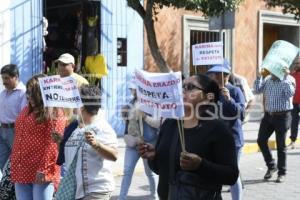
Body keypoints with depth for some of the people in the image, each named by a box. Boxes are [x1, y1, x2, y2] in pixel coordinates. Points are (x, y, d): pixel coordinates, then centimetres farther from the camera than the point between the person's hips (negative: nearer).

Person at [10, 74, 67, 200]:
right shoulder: (26, 110, 17)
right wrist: (14, 166, 16)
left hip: (40, 174, -7)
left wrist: (44, 170, -18)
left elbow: (53, 144, -13)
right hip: (22, 172, 7)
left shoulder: (54, 113, -6)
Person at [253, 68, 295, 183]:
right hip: (268, 115, 5)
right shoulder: (267, 79, 8)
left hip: (282, 116, -5)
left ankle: (282, 173, 16)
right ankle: (271, 166, 22)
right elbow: (257, 90, 3)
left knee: (281, 145, 3)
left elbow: (290, 93, -23)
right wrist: (260, 75, -3)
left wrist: (286, 77, -22)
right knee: (261, 141, 2)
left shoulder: (289, 79, -7)